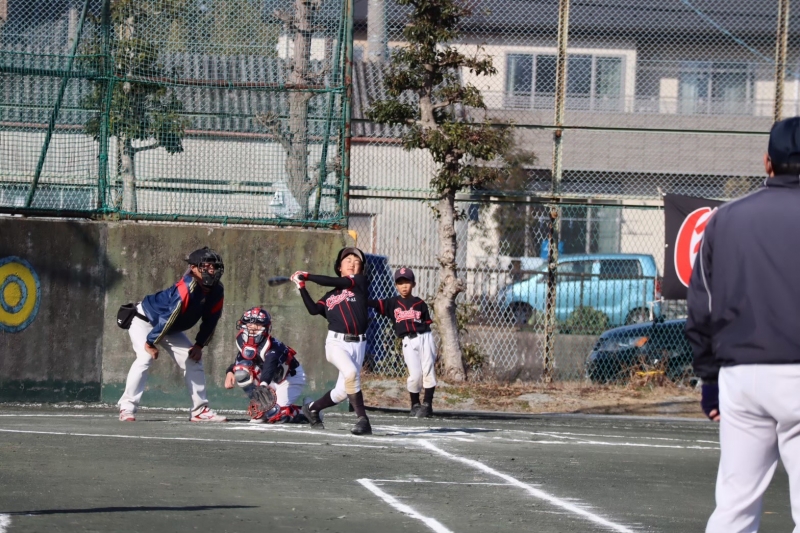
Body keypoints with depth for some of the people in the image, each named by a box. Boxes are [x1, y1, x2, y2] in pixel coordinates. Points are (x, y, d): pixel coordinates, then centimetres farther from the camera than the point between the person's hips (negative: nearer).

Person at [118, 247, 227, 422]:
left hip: (170, 329, 8)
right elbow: (168, 317, -34)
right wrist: (150, 342, -29)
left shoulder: (217, 291, -13)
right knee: (145, 357, -26)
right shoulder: (186, 289, -37)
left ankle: (200, 410, 9)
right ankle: (127, 408, -23)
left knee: (193, 360, 3)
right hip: (144, 320, -8)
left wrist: (199, 344, -4)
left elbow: (210, 320, -1)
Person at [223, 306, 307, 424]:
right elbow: (239, 362, 2)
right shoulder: (243, 342, -10)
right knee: (241, 372, -13)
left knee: (274, 414, -23)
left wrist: (263, 384, -71)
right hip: (272, 379, 7)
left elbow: (270, 366, -52)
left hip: (292, 378, -7)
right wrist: (230, 372, -22)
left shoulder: (272, 346, -34)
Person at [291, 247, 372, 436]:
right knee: (351, 372, -29)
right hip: (336, 342, -1)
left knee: (342, 392, 1)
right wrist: (302, 288, -3)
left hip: (358, 344, 1)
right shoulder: (330, 296, 16)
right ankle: (362, 419, -24)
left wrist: (307, 276, 1)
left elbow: (334, 282, -4)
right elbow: (314, 309, 0)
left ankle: (312, 408, 28)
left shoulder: (360, 282, 8)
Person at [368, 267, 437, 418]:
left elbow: (427, 323, 7)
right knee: (415, 374, -7)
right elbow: (376, 304, -2)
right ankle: (415, 405, 12)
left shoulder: (420, 303, 9)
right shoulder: (393, 303, 11)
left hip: (424, 337, 0)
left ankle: (427, 404, 8)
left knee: (428, 371, -3)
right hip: (408, 341, 0)